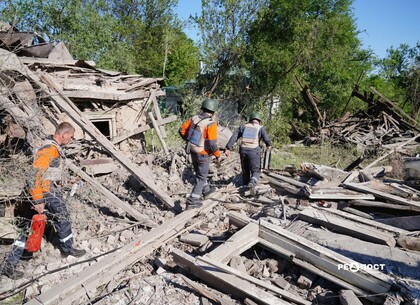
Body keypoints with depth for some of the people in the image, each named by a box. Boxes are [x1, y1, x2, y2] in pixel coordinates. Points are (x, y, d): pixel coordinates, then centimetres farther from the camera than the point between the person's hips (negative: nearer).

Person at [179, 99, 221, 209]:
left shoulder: (194, 118, -6)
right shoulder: (211, 124, -25)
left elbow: (182, 130, 2)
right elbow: (212, 143, -26)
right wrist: (218, 155, -10)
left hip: (192, 151, 7)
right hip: (203, 154, -7)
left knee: (200, 172, 26)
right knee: (201, 177, 8)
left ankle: (206, 190, 48)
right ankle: (192, 201, 8)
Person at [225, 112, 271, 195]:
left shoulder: (243, 126, 12)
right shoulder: (260, 128, 4)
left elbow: (234, 137, 3)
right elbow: (266, 139, -5)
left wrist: (228, 148, 0)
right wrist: (269, 145, 17)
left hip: (243, 150, 3)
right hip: (254, 151, -3)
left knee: (245, 170, 21)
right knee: (256, 171, 5)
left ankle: (246, 187, 29)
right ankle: (252, 184, -22)